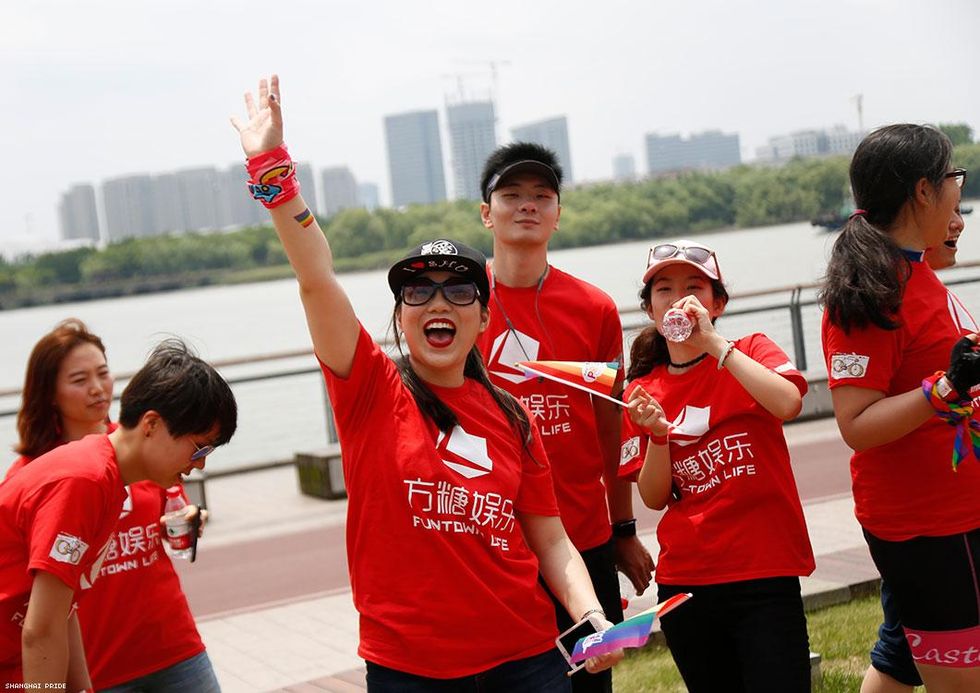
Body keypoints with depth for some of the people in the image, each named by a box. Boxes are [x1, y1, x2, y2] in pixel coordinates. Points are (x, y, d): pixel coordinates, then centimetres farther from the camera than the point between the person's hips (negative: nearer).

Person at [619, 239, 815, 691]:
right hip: (684, 580, 3)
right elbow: (654, 498, 4)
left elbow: (788, 404, -22)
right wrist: (657, 433, -13)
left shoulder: (750, 352, 1)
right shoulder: (642, 393, 7)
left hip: (765, 573, -3)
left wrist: (713, 343, -20)